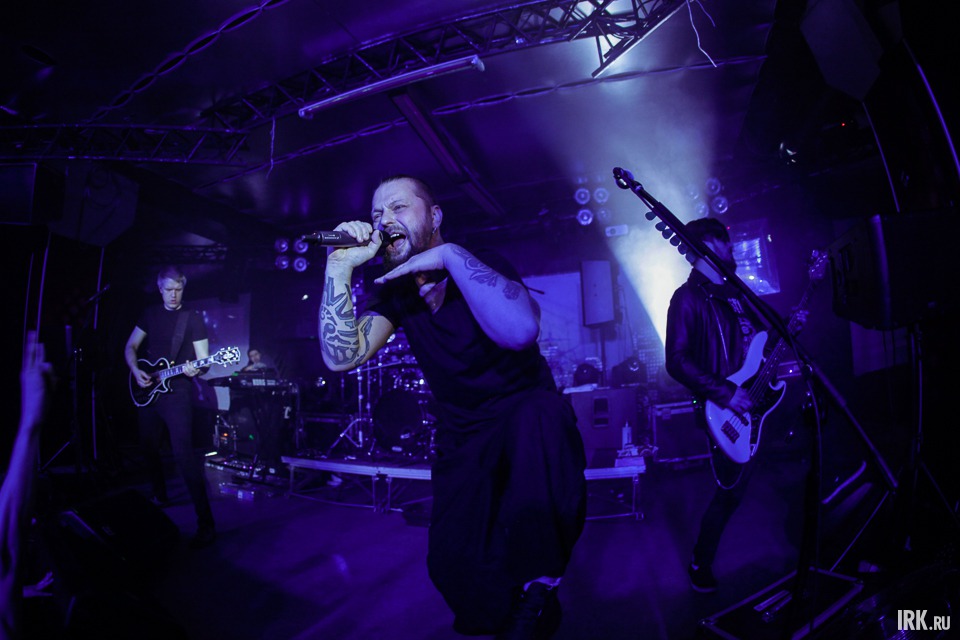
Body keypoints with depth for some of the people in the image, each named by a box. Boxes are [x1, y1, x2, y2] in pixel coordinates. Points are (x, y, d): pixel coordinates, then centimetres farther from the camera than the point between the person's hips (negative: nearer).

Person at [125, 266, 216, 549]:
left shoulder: (193, 318, -2)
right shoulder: (150, 314, 11)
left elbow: (203, 359, -5)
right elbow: (131, 346, 15)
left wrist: (195, 369, -26)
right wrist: (136, 370, -3)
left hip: (176, 392, -6)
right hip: (147, 391, 6)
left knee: (185, 455, -15)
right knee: (149, 450, 16)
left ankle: (205, 525, -15)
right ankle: (159, 498, 42)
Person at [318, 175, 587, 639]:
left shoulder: (485, 265, -14)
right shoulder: (393, 292, -1)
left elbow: (520, 329, -37)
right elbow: (341, 357, -16)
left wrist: (449, 255, -34)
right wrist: (341, 267, -23)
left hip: (526, 412, -3)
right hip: (460, 438, 4)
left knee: (537, 419, -37)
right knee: (453, 562, -6)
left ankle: (538, 588, -12)